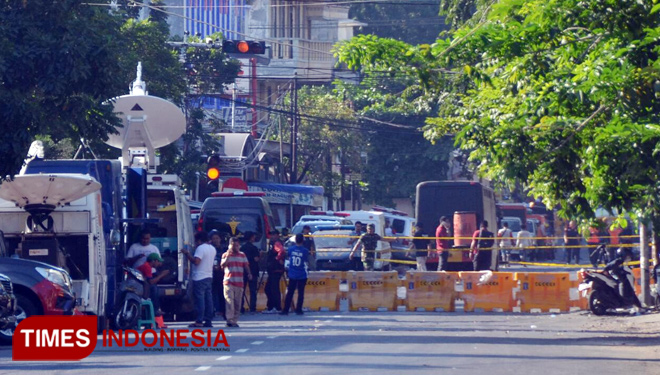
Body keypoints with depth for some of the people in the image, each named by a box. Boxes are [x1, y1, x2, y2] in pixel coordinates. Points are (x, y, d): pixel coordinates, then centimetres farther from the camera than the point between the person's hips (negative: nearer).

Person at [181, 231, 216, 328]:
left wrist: (187, 254, -12)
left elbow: (196, 261, -23)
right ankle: (208, 320, 8)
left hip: (199, 278, -9)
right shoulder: (212, 249, 16)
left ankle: (199, 321, -11)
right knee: (208, 299, 8)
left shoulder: (201, 248, -13)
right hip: (209, 277, 9)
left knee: (200, 299, -9)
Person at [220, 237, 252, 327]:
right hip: (228, 282, -3)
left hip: (239, 282, 3)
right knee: (229, 301, -13)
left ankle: (235, 320, 9)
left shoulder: (242, 255, 14)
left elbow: (246, 266, 12)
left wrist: (249, 274, -6)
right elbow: (222, 265, -7)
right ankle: (229, 320, -19)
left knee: (237, 303, 4)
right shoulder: (226, 255, 6)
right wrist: (227, 257, -16)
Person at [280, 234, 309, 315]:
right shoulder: (305, 251, -11)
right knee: (301, 293, 5)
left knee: (289, 293, 7)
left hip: (292, 275, 2)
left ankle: (285, 310, 5)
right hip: (302, 275, -2)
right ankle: (298, 310, 3)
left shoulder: (291, 249, -3)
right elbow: (307, 261, 1)